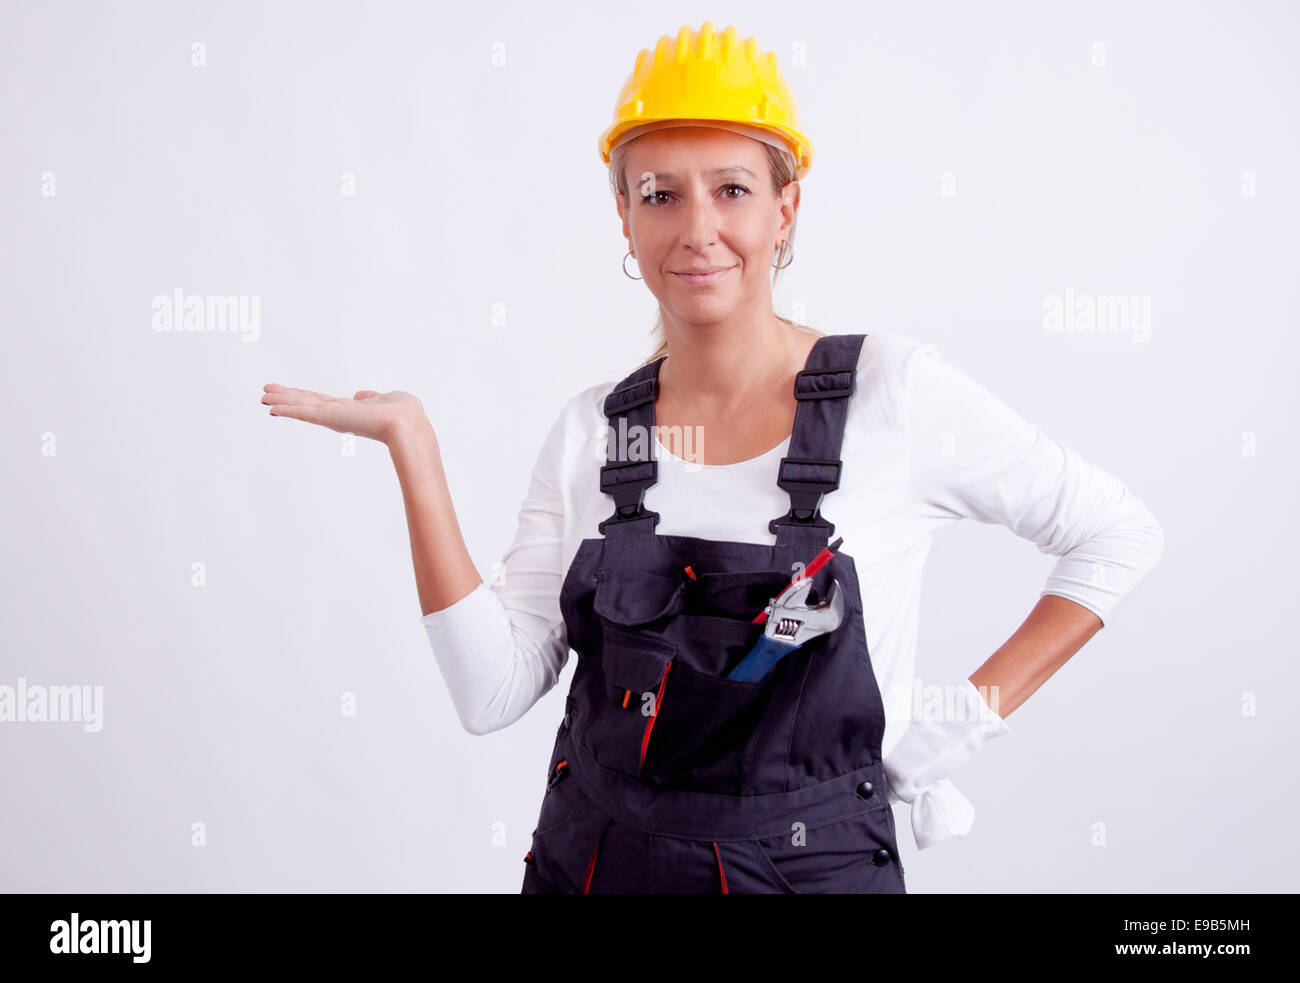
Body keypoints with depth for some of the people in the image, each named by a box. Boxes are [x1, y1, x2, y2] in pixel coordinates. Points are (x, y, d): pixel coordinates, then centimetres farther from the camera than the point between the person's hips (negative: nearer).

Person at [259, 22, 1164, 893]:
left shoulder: (895, 394, -12)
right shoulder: (591, 432, -2)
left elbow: (1122, 537, -2)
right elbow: (495, 691, -9)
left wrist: (976, 712, -8)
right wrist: (412, 445, -11)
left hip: (809, 865, -3)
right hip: (589, 861, 3)